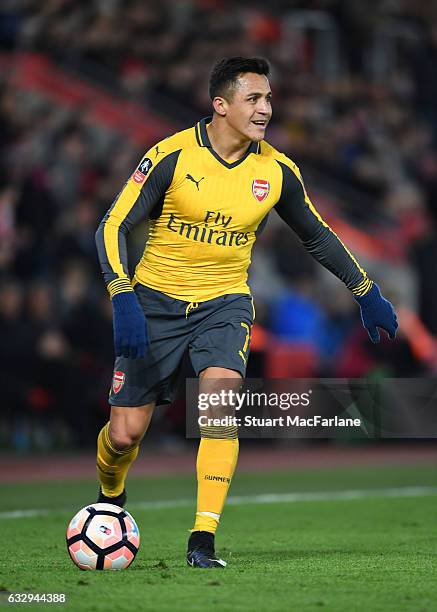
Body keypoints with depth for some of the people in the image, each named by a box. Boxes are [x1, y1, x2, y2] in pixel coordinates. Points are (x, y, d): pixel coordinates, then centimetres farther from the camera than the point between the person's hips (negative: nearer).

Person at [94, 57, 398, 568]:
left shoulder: (277, 171, -3)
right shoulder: (174, 155, -14)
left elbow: (317, 237, 14)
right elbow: (114, 226, -12)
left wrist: (365, 292, 15)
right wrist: (123, 300, -24)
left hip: (225, 302, 1)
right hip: (157, 300, -1)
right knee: (125, 433, 0)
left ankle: (203, 541, -21)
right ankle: (110, 499, 36)